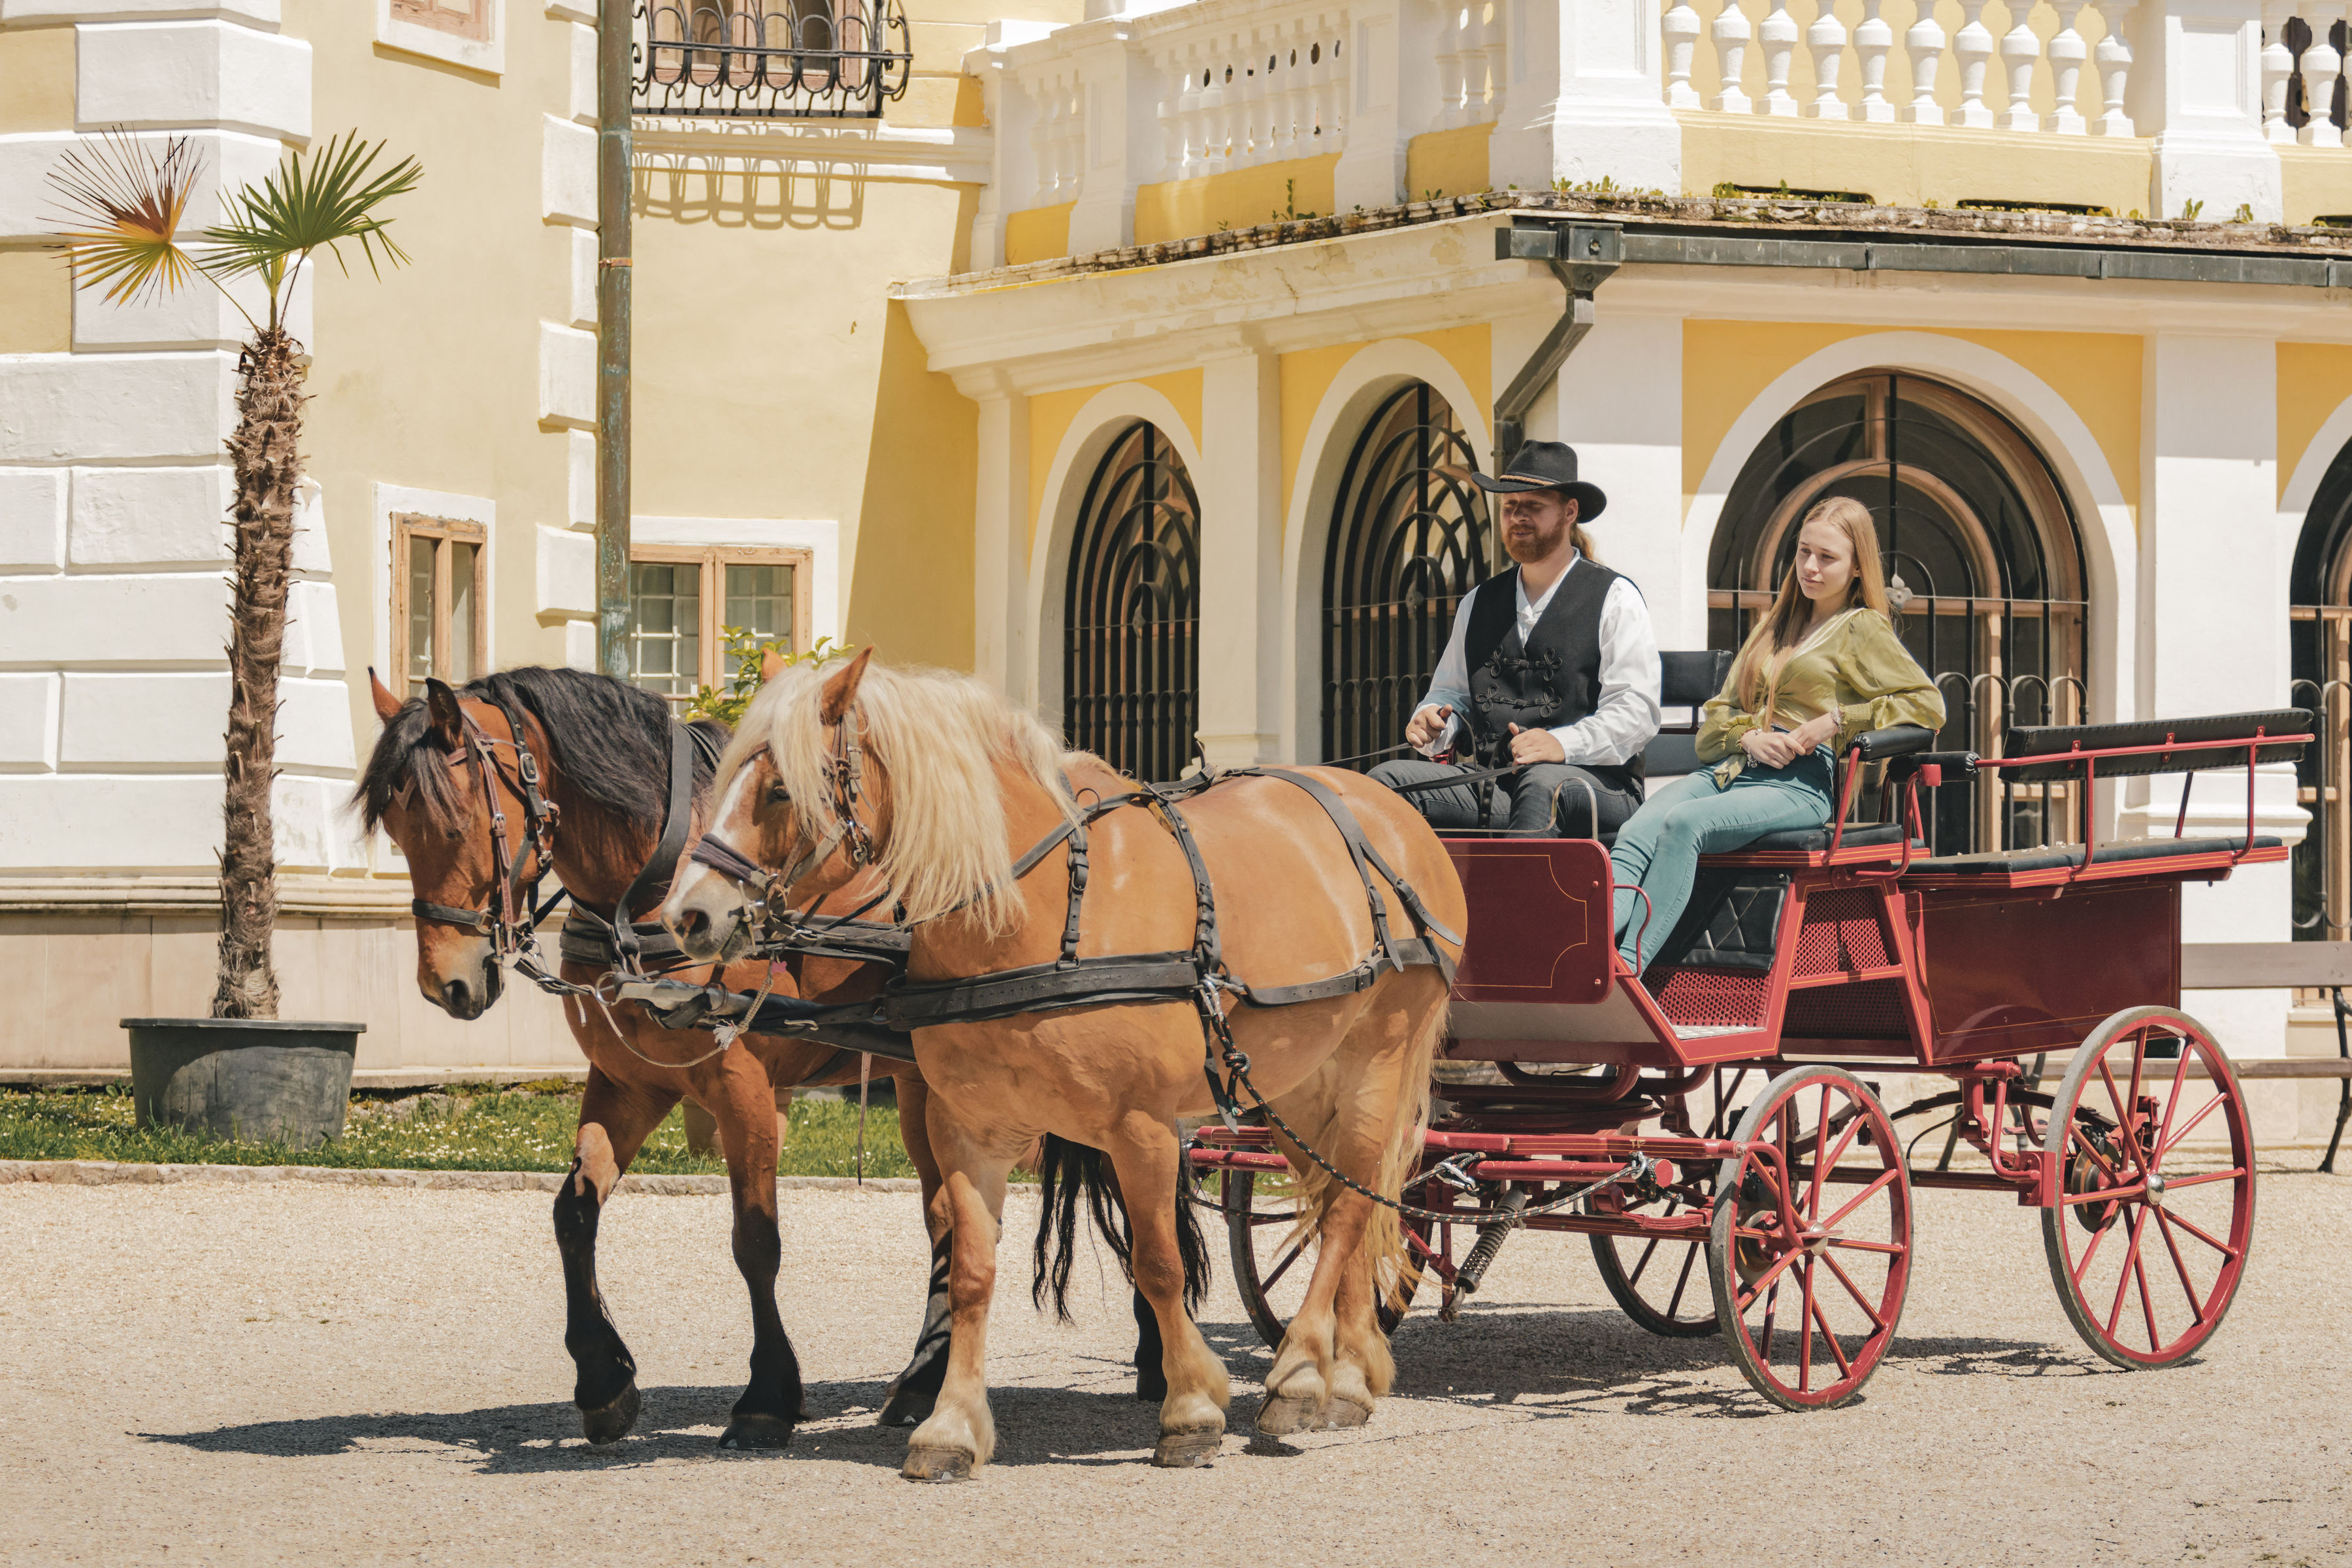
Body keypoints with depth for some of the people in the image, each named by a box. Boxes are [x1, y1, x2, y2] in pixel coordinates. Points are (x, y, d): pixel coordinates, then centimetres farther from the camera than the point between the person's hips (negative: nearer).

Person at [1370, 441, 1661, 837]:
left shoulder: (1614, 599, 6)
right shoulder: (1478, 603, 24)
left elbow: (1635, 710, -4)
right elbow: (1451, 690, 29)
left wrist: (1563, 744, -22)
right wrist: (1430, 720, 2)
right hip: (1487, 784, 5)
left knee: (1543, 783, -41)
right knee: (1387, 779, -21)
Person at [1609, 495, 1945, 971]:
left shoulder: (1863, 629, 10)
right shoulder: (1775, 625, 29)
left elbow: (1928, 705, -2)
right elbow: (1716, 715, 25)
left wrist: (1836, 721, -8)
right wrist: (1749, 737, 0)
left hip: (1801, 784, -6)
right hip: (1731, 769, 6)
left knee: (1683, 824, -35)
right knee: (1636, 833, -28)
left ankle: (1626, 972, -45)